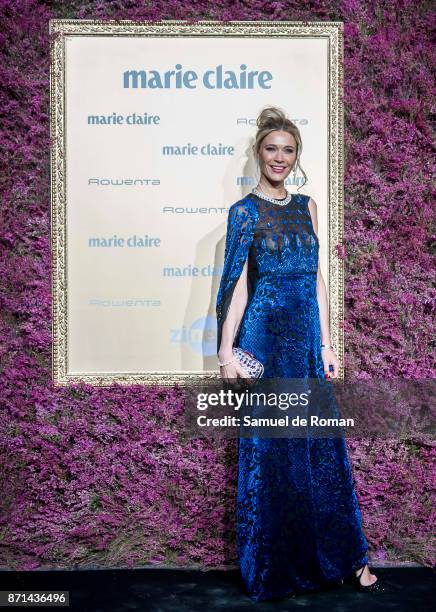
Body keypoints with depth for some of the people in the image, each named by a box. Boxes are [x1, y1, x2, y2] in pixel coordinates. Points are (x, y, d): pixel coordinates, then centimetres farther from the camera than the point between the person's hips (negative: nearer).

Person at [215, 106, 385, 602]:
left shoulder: (305, 207, 13)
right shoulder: (245, 211, -1)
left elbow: (317, 279, 12)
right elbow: (237, 284, -6)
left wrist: (325, 344, 8)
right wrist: (226, 352, -11)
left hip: (306, 338, 5)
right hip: (265, 338, -4)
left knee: (323, 447, 9)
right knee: (269, 451, 4)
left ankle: (346, 558, 22)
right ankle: (273, 568, 20)